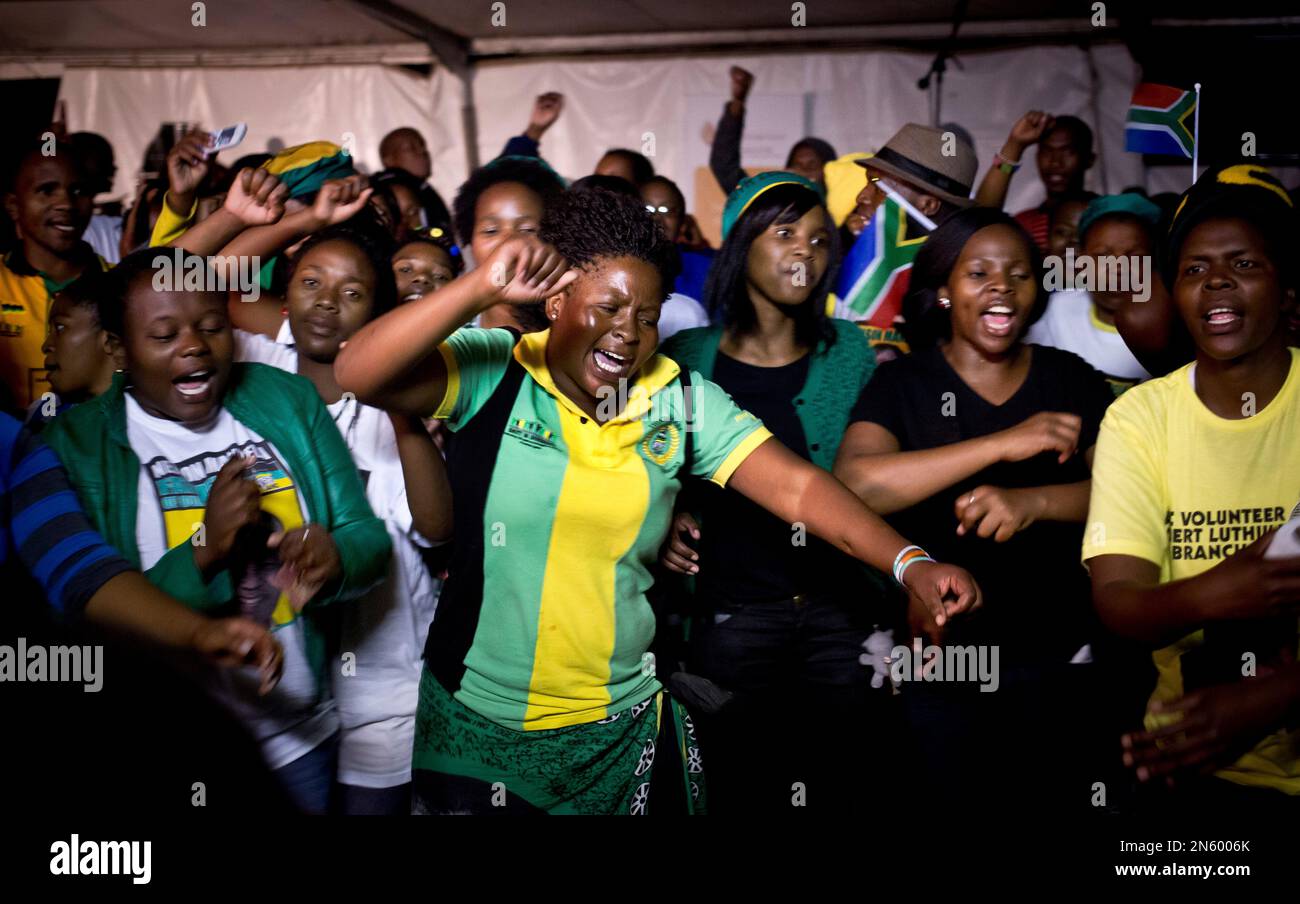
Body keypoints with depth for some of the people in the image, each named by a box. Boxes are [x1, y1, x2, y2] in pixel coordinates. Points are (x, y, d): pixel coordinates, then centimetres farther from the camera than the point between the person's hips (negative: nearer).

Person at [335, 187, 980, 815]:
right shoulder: (490, 372, -9)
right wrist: (483, 289, -31)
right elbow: (357, 375, -21)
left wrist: (911, 565, -22)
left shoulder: (682, 402, -3)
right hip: (477, 723, -1)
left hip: (622, 726, 2)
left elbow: (798, 487, -9)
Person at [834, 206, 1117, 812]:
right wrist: (1005, 443, -25)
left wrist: (1034, 502, -25)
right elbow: (853, 485, -21)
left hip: (1059, 656, 2)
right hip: (939, 664, -2)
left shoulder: (1070, 378, 5)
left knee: (1061, 795, 16)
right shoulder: (902, 384, -3)